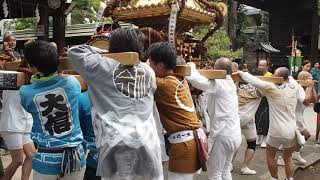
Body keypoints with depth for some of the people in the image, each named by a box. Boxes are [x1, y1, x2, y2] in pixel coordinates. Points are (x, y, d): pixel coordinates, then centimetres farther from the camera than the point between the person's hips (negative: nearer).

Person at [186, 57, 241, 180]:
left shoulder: (217, 83, -14)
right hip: (235, 134, 9)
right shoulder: (231, 84, 11)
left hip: (222, 135, -8)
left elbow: (193, 79, -24)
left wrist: (192, 67, -6)